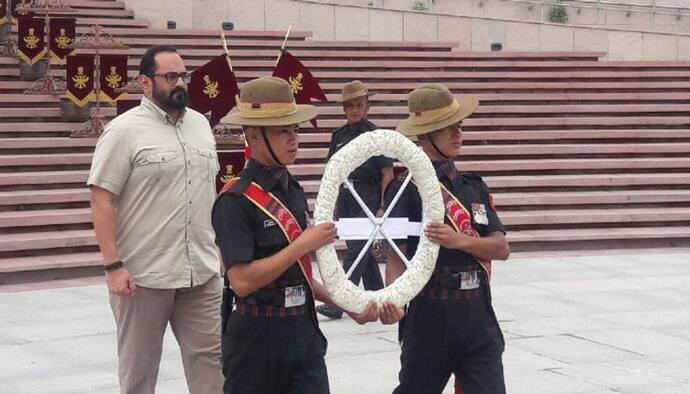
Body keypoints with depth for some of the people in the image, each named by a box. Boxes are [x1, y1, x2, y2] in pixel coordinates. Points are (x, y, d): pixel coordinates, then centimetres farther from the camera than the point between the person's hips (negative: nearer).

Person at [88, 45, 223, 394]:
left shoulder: (200, 124, 10)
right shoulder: (125, 130, -10)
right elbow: (101, 201, -12)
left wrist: (218, 246, 15)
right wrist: (112, 266, -17)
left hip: (202, 272, 6)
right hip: (142, 274, -5)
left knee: (210, 356, 5)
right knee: (139, 364, 7)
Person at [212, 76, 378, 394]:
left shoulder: (293, 190, 10)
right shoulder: (235, 200, -14)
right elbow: (242, 280, -22)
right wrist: (303, 245, -19)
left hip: (304, 332, 6)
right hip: (257, 337, -6)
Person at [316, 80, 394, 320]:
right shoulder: (339, 136, 9)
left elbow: (387, 174, -7)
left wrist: (383, 207, -11)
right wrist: (333, 203, 12)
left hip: (367, 200, -7)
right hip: (344, 199, 7)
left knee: (356, 250, -9)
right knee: (362, 250, 14)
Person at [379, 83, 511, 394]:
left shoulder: (474, 187, 10)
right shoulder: (406, 188, -7)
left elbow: (501, 248, 1)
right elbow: (396, 256, -13)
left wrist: (459, 240, -18)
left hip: (478, 317, 4)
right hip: (429, 317, -4)